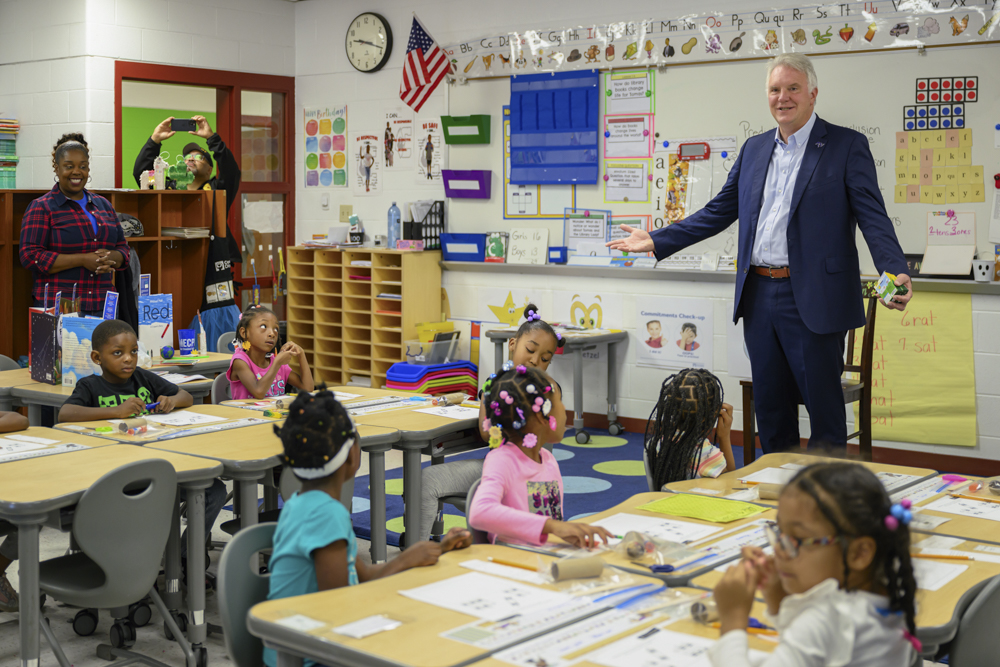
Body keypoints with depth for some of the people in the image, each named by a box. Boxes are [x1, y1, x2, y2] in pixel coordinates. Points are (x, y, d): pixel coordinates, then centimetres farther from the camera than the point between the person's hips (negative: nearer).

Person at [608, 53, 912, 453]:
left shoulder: (847, 146, -3)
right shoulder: (754, 149, 15)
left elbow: (874, 218, -11)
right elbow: (719, 211, 19)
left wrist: (897, 272, -28)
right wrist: (656, 241, 15)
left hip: (813, 301, -5)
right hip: (759, 297, 6)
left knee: (824, 406, 1)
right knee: (770, 406, 13)